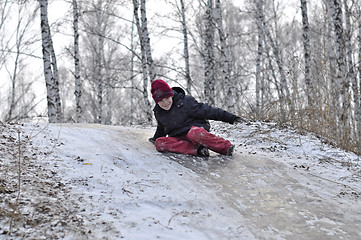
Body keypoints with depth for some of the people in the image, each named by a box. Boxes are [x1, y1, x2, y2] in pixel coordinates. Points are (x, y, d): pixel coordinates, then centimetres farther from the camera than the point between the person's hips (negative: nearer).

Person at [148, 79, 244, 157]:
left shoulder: (185, 102, -8)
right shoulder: (158, 112, 9)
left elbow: (206, 110, -10)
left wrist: (231, 118, -14)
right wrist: (155, 138, 46)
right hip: (179, 139, 5)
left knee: (195, 133, -43)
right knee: (159, 143, -26)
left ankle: (227, 147, -32)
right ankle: (197, 150, -33)